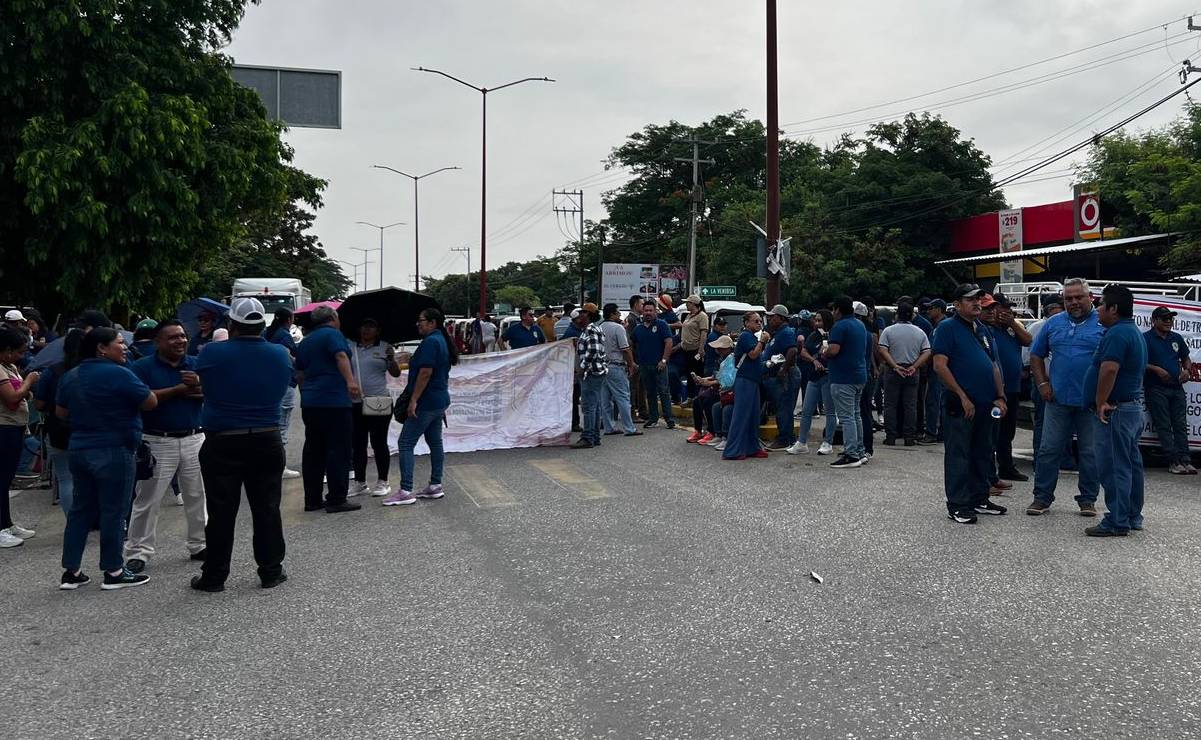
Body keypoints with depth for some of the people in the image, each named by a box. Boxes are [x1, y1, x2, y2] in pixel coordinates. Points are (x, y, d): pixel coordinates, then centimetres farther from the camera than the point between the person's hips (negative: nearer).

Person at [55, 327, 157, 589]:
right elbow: (151, 402, -11)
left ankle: (71, 571, 17)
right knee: (114, 511, 0)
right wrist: (124, 401, 7)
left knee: (81, 509, 14)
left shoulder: (70, 377, 8)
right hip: (113, 452, -8)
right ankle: (114, 572, 7)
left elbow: (61, 412, 18)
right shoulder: (118, 374, -16)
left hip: (80, 449, 8)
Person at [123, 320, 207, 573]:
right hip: (157, 442, -4)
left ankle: (199, 545, 23)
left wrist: (198, 386, -19)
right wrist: (178, 389, -14)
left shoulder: (196, 364, 8)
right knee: (147, 499, 0)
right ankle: (138, 551, 9)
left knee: (197, 495, 11)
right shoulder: (142, 367, -3)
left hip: (194, 440, 4)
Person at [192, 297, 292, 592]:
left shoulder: (213, 354, -11)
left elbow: (200, 383, 7)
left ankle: (213, 577, 13)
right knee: (267, 509, 10)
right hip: (267, 442, 2)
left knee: (221, 512, 5)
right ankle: (271, 572, 16)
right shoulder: (281, 354, -3)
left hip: (222, 444, -2)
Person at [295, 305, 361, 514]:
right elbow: (341, 356, -22)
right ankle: (337, 499, -5)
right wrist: (350, 381, -35)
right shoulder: (332, 334, -4)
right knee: (338, 450, -5)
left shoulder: (304, 342, 20)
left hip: (309, 403, 8)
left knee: (313, 450, 11)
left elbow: (300, 373, 25)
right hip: (334, 401, -8)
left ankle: (312, 499, 14)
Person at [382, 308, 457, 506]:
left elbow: (425, 373, -23)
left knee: (406, 443, -8)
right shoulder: (442, 341, 16)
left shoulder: (430, 342, -16)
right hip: (439, 401, 11)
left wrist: (413, 400, -22)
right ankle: (435, 486, 18)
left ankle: (405, 491, -10)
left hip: (426, 402, -10)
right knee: (435, 443, 13)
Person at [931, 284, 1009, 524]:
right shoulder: (948, 328, -7)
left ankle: (979, 499, 26)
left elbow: (994, 366, 19)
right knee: (958, 455, -2)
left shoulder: (984, 330, 16)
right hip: (960, 405, -8)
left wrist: (1000, 397, 9)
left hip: (985, 405, 8)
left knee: (983, 454, 14)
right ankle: (957, 505, 4)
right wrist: (962, 397, -17)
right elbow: (940, 365, -15)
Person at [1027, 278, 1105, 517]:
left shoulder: (1103, 324, -1)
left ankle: (1088, 499, 18)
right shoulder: (1053, 324, 9)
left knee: (1091, 452, 6)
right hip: (1058, 399, 2)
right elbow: (1036, 355, 16)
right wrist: (1042, 384, 5)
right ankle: (1042, 497, 12)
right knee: (1049, 449, 3)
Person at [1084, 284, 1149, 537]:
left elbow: (1109, 369, -30)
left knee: (1114, 468, -7)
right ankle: (1133, 516, 24)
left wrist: (1100, 402, -22)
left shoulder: (1117, 333, -18)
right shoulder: (1134, 332, 18)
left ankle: (1116, 523, -3)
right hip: (1133, 406, 11)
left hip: (1115, 410, -11)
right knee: (1131, 464, 16)